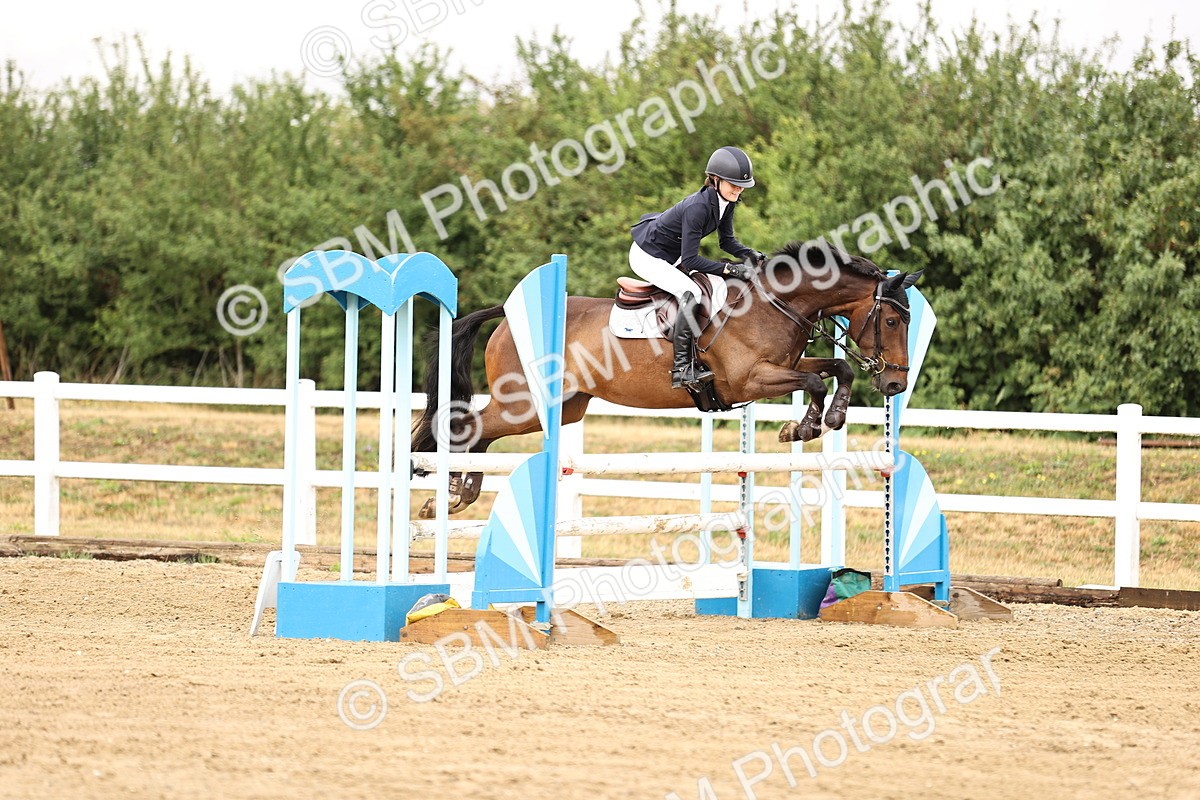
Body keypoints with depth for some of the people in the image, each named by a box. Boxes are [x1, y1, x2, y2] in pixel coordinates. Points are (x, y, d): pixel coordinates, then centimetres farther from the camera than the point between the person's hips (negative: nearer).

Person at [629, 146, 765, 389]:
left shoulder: (726, 202, -7)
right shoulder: (697, 208, -33)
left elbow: (727, 241, 7)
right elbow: (691, 260, -31)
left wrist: (749, 254, -12)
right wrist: (729, 268, -33)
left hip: (671, 257, 10)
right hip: (648, 257, -10)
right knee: (691, 293, -28)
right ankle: (681, 367, -28)